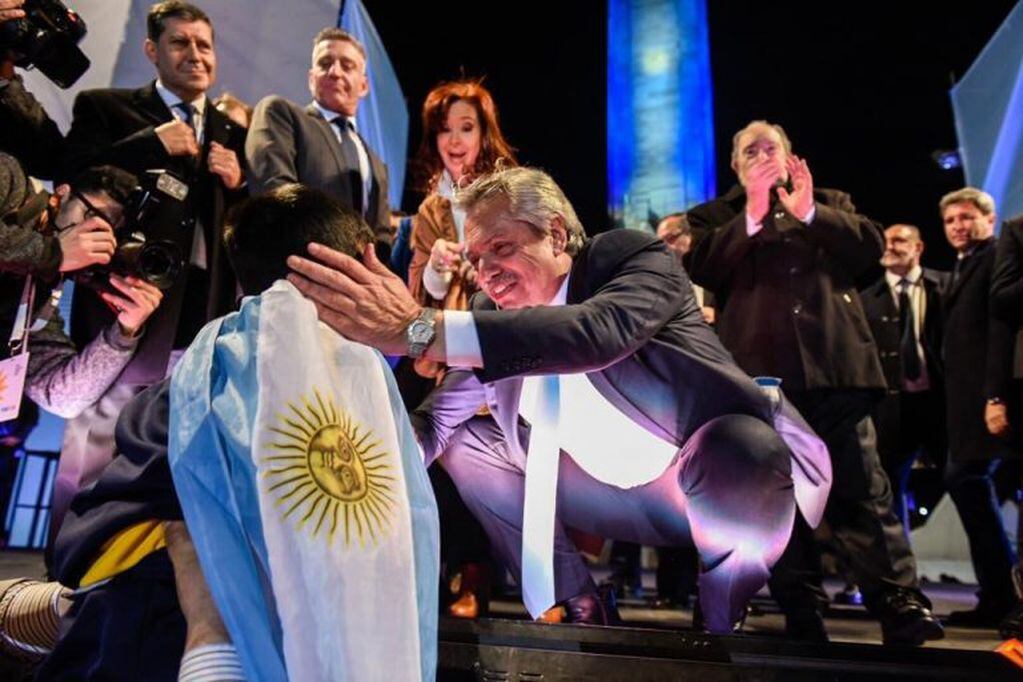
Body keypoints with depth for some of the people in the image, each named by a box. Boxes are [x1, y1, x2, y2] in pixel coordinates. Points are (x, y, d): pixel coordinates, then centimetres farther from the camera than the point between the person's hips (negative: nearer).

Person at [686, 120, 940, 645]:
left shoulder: (830, 203, 21)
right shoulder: (715, 216, 15)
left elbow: (871, 247, 5)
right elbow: (702, 269, -3)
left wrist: (810, 212, -5)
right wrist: (753, 215, -8)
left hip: (834, 366, 1)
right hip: (760, 373, 0)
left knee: (861, 488, 0)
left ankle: (899, 603, 5)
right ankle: (801, 612, 11)